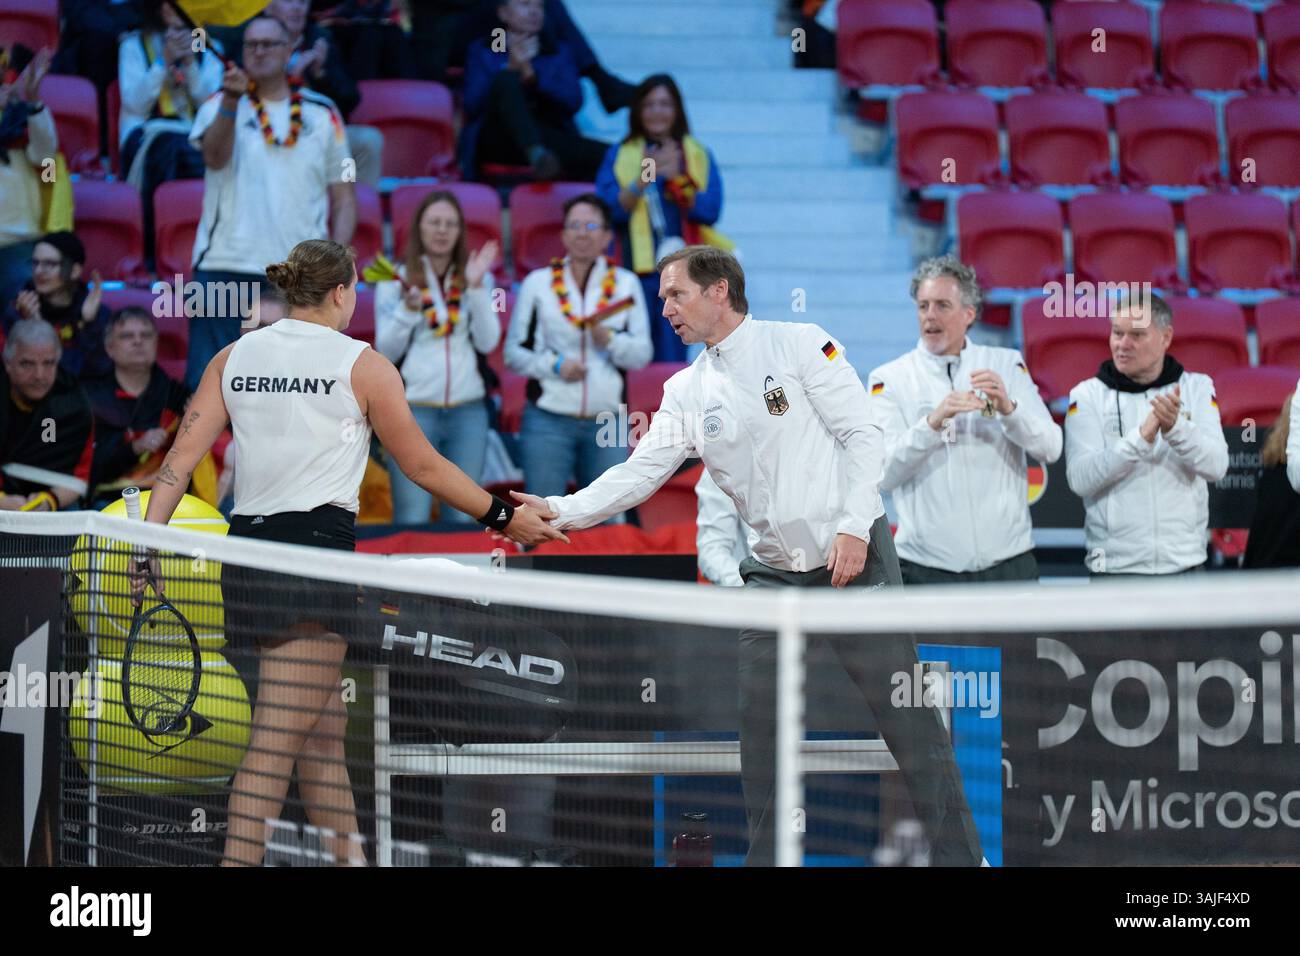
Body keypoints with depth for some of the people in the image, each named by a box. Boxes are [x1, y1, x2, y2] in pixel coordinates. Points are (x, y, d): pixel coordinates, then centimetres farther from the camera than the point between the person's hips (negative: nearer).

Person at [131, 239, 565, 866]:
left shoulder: (234, 357, 11)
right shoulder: (362, 364, -2)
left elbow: (181, 456, 4)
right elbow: (423, 467, 3)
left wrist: (150, 543, 4)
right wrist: (503, 517, 12)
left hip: (247, 543, 6)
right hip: (316, 546, -6)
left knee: (324, 730, 15)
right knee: (277, 737, -11)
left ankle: (347, 855, 19)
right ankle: (240, 861, -19)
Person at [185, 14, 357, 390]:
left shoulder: (322, 114, 11)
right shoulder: (219, 106, 7)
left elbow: (344, 196, 12)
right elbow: (215, 156, -14)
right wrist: (232, 101, -31)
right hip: (226, 266, -1)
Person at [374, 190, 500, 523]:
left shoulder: (477, 278, 9)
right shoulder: (395, 281, 3)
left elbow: (488, 342, -1)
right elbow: (386, 351, 0)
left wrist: (477, 287, -10)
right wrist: (408, 309, -15)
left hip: (468, 411, 2)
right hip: (413, 408, -2)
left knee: (464, 518, 3)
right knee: (411, 520, -6)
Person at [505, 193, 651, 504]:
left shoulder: (626, 283, 11)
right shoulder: (538, 283, 7)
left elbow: (642, 355, 4)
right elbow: (513, 352, 6)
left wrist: (611, 341, -16)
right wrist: (554, 365, -12)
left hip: (607, 423, 2)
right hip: (548, 420, -2)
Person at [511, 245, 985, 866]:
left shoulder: (801, 345, -5)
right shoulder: (686, 391, 8)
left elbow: (862, 436, -8)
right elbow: (639, 473, 2)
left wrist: (854, 528, -17)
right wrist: (558, 510, -12)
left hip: (854, 556, -5)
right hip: (775, 572, 5)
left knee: (907, 717, -3)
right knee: (760, 723, 3)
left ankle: (958, 854, 5)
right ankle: (768, 857, 14)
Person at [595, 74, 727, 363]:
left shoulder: (698, 156, 12)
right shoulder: (619, 156, 10)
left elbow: (709, 209, 0)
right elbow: (611, 209, -2)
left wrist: (676, 179, -13)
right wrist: (644, 177, -16)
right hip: (634, 267, 0)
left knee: (671, 358, -6)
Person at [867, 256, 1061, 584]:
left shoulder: (1007, 365, 9)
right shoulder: (889, 379, 3)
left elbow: (1050, 449, 0)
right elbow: (883, 473, -9)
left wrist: (1009, 408, -19)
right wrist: (932, 423, -24)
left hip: (1008, 566, 2)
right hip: (926, 569, -2)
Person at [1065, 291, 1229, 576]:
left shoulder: (1196, 387, 5)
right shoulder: (1087, 395, 0)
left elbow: (1216, 466, -8)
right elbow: (1080, 479, -13)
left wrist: (1176, 427, -26)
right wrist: (1141, 437, -25)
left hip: (1185, 563, 1)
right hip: (1115, 567, -1)